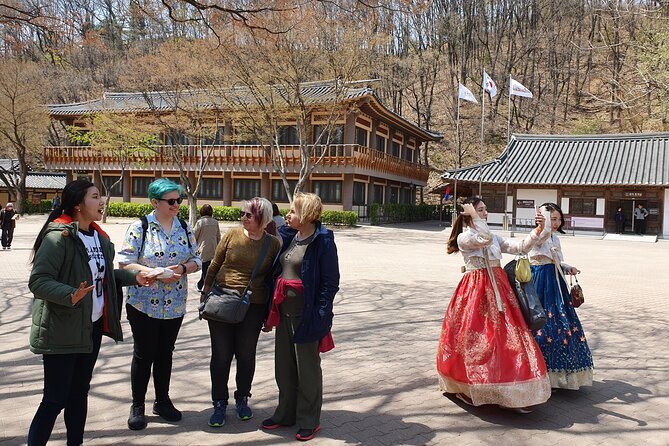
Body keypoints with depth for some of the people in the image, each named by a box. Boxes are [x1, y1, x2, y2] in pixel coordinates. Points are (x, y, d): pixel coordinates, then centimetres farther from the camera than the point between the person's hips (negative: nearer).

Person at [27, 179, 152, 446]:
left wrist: (134, 277, 8)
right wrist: (70, 296, -37)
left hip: (93, 326, 8)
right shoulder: (58, 237, -18)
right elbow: (38, 281, -23)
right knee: (55, 399, -1)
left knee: (80, 391, 20)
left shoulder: (99, 237, 8)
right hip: (62, 331, -8)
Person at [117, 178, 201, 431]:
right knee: (143, 354, 5)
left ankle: (162, 401, 31)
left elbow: (196, 260, 7)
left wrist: (182, 268, -14)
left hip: (175, 304, 4)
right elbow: (125, 262, -13)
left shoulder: (184, 228, 4)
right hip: (144, 303, -4)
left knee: (165, 353, 15)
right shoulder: (140, 227, -9)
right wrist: (155, 272, -24)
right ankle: (137, 406, 22)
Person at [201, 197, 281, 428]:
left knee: (246, 355, 11)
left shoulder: (272, 243, -3)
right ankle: (219, 404, 23)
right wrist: (205, 293, 5)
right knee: (221, 354, 7)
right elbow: (214, 265, 5)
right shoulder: (232, 235, -2)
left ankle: (242, 399, 33)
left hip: (253, 307, 0)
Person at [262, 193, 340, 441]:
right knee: (284, 365, 17)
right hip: (284, 311, 7)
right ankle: (286, 413, 34)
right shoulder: (288, 236, 7)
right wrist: (273, 309, 13)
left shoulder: (323, 242, -14)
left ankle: (309, 421, 24)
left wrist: (320, 316, -18)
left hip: (306, 313, -7)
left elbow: (330, 282, -14)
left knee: (307, 367, 7)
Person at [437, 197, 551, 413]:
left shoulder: (495, 238, 15)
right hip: (475, 290, -6)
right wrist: (474, 216, -13)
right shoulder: (463, 237, -5)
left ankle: (513, 391, 8)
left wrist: (537, 231, -4)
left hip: (499, 289, 6)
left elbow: (520, 247, 8)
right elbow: (485, 239, -23)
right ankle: (468, 387, 19)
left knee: (506, 335, 1)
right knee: (477, 338, -1)